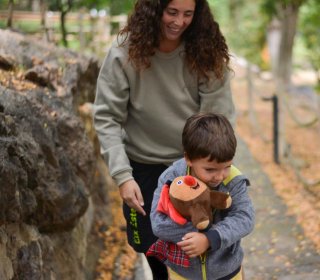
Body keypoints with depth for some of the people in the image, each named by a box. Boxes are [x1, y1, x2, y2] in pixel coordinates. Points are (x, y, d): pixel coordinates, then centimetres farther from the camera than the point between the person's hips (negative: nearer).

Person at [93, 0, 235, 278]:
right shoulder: (125, 51, -17)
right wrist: (122, 175, -21)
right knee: (150, 243, 15)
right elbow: (106, 117, -14)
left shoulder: (207, 53, -14)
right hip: (143, 163, 0)